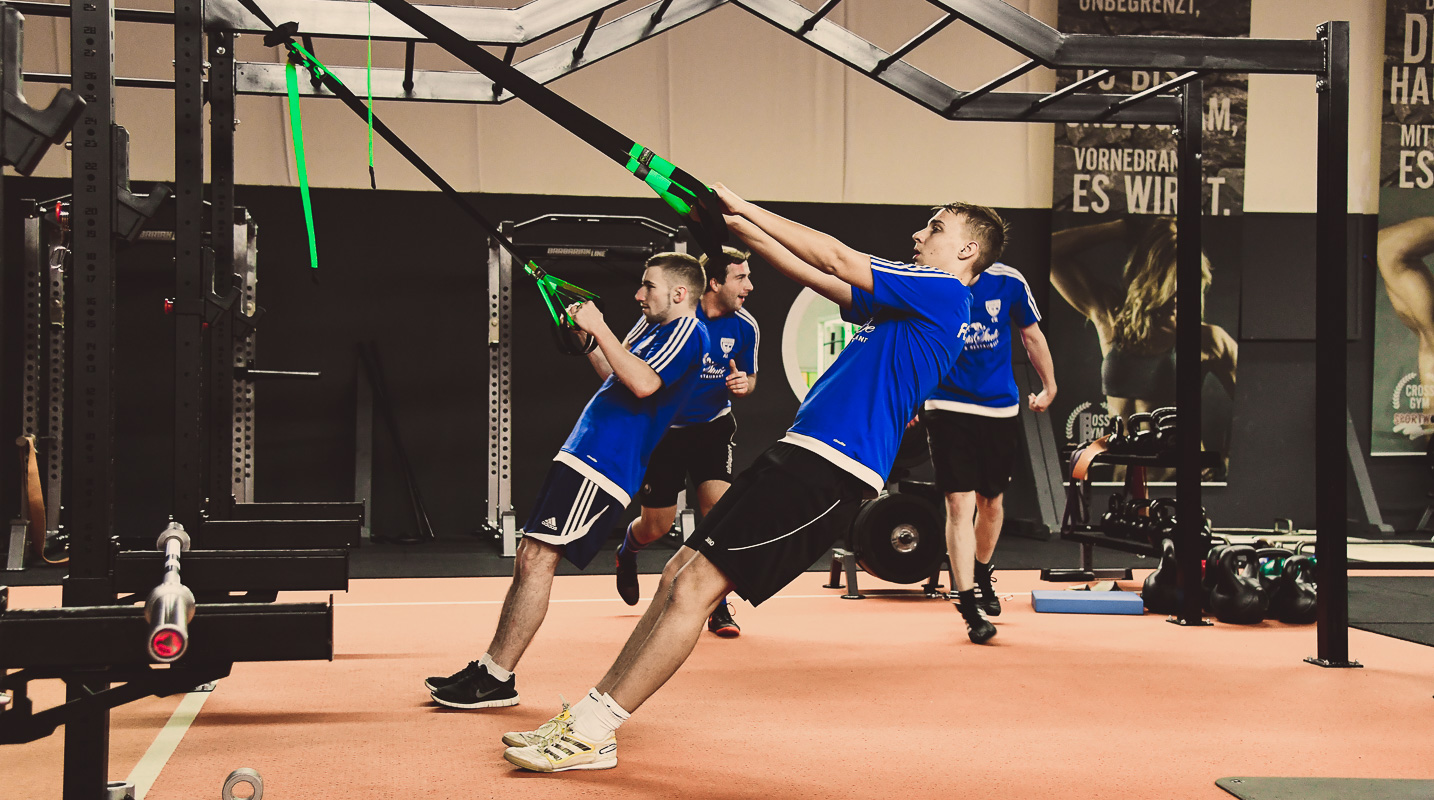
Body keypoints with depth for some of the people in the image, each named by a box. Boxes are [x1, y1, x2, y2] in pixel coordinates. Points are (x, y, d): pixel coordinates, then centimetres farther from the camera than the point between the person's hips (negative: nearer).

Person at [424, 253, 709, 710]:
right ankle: (489, 669, 15)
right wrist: (586, 342, 19)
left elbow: (643, 382, -24)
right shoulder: (652, 325, 22)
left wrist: (600, 327, -18)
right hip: (584, 456, 10)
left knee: (537, 558, -13)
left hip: (603, 466, -10)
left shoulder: (686, 332, -8)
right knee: (528, 558, 9)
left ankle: (497, 680, -9)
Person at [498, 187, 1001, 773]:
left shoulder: (944, 294, -5)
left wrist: (745, 206, 0)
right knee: (684, 572, 7)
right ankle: (592, 714, 11)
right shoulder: (910, 298, 23)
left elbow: (830, 259, -7)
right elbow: (814, 275, 24)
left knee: (696, 585, -12)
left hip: (830, 472, -10)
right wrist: (739, 222, 19)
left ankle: (590, 734, -7)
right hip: (803, 455, 10)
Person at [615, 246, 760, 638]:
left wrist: (743, 384, -13)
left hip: (712, 428, 2)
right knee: (656, 526, 5)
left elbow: (749, 378, 9)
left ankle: (717, 605, -1)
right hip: (663, 429, -2)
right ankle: (627, 551, 45)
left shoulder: (745, 327, -7)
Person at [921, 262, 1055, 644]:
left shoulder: (1009, 282, -5)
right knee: (960, 504, -11)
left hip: (1000, 409, 3)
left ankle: (982, 575, 43)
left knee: (990, 502, 15)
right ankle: (969, 605, -5)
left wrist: (1049, 387, 21)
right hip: (948, 408, -2)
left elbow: (1032, 335, 11)